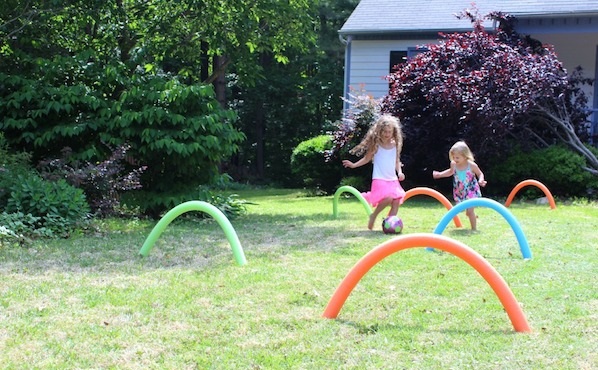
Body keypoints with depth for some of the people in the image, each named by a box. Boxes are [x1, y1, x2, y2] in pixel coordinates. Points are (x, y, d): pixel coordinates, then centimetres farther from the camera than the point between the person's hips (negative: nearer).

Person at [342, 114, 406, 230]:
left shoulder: (395, 145, 9)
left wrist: (400, 172, 3)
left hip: (393, 180, 5)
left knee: (396, 201, -7)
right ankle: (373, 216, -2)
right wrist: (354, 165, -3)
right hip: (379, 179, -5)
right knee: (388, 198, -26)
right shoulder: (376, 144, -3)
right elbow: (367, 158, 6)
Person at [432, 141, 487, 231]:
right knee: (468, 212, 12)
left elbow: (480, 174, -4)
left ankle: (474, 229, 4)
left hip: (471, 191, -4)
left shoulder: (471, 165, -19)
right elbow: (451, 172, 16)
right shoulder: (454, 164, -8)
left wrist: (481, 180, -25)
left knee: (470, 210, -10)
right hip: (460, 192, 4)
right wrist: (440, 174, 11)